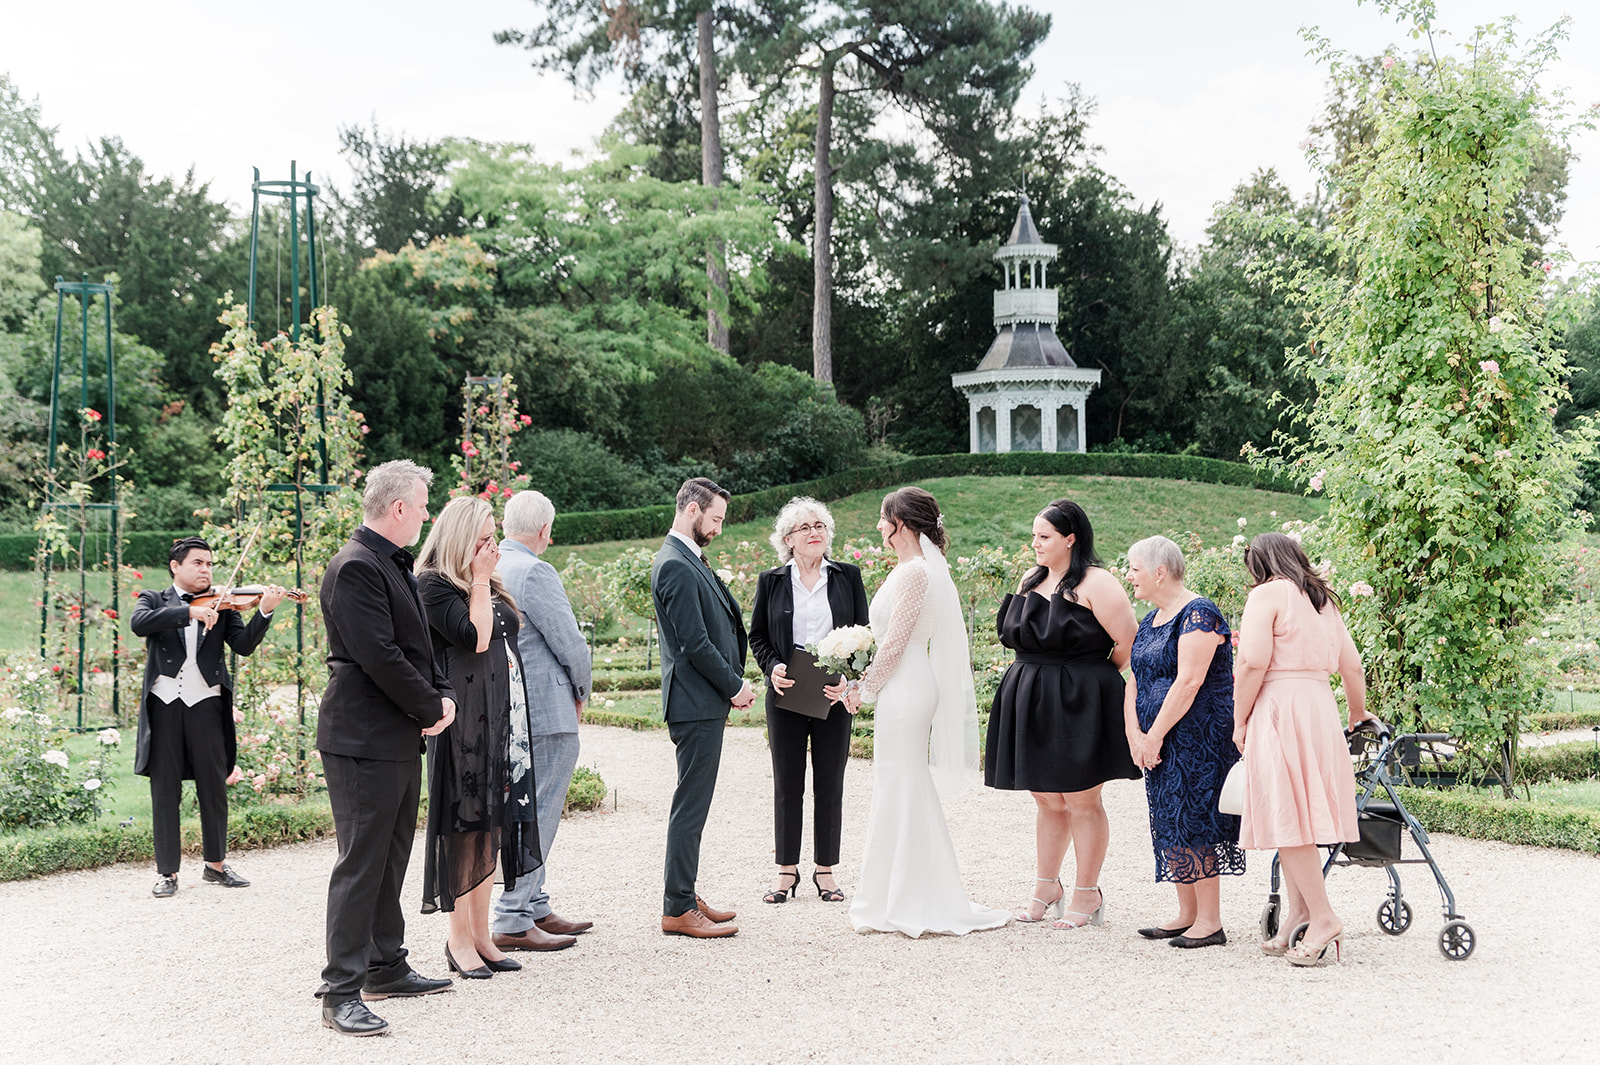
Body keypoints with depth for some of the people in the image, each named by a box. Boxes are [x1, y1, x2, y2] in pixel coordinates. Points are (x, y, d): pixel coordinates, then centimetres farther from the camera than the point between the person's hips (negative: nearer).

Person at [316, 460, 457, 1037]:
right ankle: (341, 993, 1)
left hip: (401, 737, 10)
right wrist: (431, 710, -11)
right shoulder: (356, 567, -17)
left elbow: (418, 643, 20)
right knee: (360, 863, -6)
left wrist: (443, 695, 3)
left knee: (391, 858, 17)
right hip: (363, 741, -10)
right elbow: (380, 657, -22)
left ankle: (386, 968, 29)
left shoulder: (395, 565, 15)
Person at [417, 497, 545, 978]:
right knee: (465, 821, -3)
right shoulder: (433, 584, -7)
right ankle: (460, 938, 6)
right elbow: (474, 637, -18)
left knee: (493, 821, 9)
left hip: (502, 716, 8)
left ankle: (481, 933, 15)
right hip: (464, 716, -8)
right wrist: (479, 581, -10)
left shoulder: (490, 586, 18)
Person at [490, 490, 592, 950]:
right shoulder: (535, 572, -17)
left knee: (532, 811, 18)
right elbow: (570, 645, -16)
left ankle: (537, 910, 26)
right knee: (537, 815, -4)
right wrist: (580, 691, 3)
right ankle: (512, 922, -1)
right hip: (546, 712, -9)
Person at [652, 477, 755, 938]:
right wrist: (735, 687, -10)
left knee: (693, 804, 16)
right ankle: (678, 909, 1)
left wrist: (734, 682, 9)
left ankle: (684, 896, 25)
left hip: (706, 701, 11)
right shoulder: (676, 566, -16)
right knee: (691, 806, -5)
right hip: (697, 703, -11)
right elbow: (694, 642, -20)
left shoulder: (689, 561, 16)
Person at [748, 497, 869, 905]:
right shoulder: (771, 581, 4)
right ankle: (787, 870, 15)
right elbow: (757, 636, 8)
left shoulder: (848, 577, 4)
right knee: (787, 783, 4)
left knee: (830, 782, 5)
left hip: (833, 697, 0)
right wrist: (772, 668, -11)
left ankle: (826, 870, 16)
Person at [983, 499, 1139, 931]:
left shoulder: (1095, 583, -10)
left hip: (1079, 703, -7)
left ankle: (1087, 894, 11)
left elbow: (1128, 644, -12)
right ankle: (1048, 889, 23)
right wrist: (1038, 676, 13)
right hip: (1033, 702, 7)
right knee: (1046, 799, 13)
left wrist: (1093, 679, -1)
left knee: (1081, 801, 1)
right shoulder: (1031, 581, 12)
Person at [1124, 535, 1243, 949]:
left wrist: (1154, 736, -18)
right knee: (1169, 824, 10)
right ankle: (1187, 915, 19)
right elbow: (1135, 680, 13)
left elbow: (1189, 682, -20)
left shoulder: (1198, 614, -13)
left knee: (1191, 822, -8)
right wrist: (1134, 734, -2)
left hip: (1198, 739, -9)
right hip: (1159, 743, 9)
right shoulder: (1151, 620, 15)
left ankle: (1210, 922, -2)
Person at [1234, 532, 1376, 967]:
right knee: (1298, 815, 11)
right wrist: (1358, 714, 39)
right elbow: (1352, 668, 23)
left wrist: (1240, 721, -6)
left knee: (1287, 817, -8)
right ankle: (1295, 912, 10)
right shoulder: (1323, 601, 20)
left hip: (1278, 706, -8)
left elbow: (1253, 662, -13)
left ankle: (1323, 917, -10)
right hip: (1319, 705, 8)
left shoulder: (1268, 593, -3)